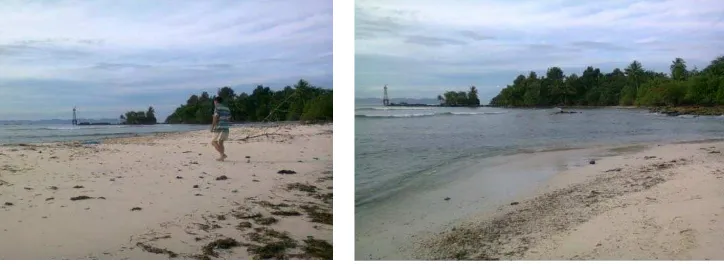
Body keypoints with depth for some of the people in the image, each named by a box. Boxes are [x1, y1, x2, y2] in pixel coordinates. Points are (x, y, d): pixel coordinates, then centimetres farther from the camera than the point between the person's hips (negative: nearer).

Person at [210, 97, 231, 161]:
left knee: (213, 142, 1)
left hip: (219, 128, -7)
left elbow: (216, 117, -14)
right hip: (226, 128, 7)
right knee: (220, 142, 16)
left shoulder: (217, 107, -6)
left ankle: (222, 154, -10)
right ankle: (222, 156, 13)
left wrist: (212, 127, -9)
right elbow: (229, 117, 15)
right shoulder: (227, 108, 15)